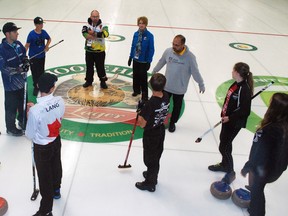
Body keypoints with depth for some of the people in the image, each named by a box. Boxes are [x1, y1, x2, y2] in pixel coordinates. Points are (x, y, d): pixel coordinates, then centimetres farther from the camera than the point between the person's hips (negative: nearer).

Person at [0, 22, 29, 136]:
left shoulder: (18, 44, -1)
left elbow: (24, 56, 13)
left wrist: (26, 63, -9)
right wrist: (18, 70, -31)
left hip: (21, 81, 7)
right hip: (11, 84, -7)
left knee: (23, 103, 24)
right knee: (11, 107, 7)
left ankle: (22, 121, 46)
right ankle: (11, 128, 27)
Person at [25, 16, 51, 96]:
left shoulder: (44, 32, -5)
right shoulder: (31, 34, -18)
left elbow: (49, 39, 15)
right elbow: (27, 45, -17)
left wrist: (47, 46, -2)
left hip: (42, 56, 4)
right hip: (33, 57, -4)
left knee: (41, 72, 17)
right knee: (35, 72, 5)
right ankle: (36, 87, 22)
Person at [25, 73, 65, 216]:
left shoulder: (35, 110, -34)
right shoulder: (60, 101, -19)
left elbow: (29, 135, -19)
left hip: (42, 147, -5)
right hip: (56, 141, 5)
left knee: (44, 178, 9)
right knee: (56, 166, 29)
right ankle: (56, 190, 56)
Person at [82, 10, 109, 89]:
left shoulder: (103, 26, -6)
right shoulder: (87, 26, -2)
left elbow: (105, 34, -25)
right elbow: (85, 34, -21)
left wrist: (93, 33, -26)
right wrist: (98, 35, -27)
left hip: (100, 51, -2)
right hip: (89, 51, 2)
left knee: (100, 67, 7)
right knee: (89, 67, 14)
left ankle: (103, 81, 24)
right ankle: (89, 81, 31)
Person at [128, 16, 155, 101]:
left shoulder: (149, 36, -15)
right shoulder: (136, 34, -2)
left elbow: (151, 50, -12)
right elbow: (133, 46, 8)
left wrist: (149, 61, -13)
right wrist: (130, 57, 10)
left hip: (143, 61, -5)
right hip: (135, 59, 5)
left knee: (143, 78, 2)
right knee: (135, 76, 17)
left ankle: (144, 94, 14)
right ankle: (136, 90, 36)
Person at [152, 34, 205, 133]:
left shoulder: (190, 57, -22)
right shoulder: (168, 51, -13)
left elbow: (195, 72, -13)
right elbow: (161, 62, 7)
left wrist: (201, 85, -4)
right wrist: (154, 71, 21)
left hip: (180, 89, -2)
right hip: (166, 86, 2)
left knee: (177, 107, 18)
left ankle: (172, 123, 41)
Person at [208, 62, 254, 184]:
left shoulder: (244, 89, -26)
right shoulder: (236, 84, 0)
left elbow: (245, 111, -25)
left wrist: (230, 118, -18)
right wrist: (224, 115, 13)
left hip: (235, 123, -9)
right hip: (227, 119, 9)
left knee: (223, 147, -1)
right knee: (224, 141, 23)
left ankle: (230, 172, 17)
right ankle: (224, 164, 44)